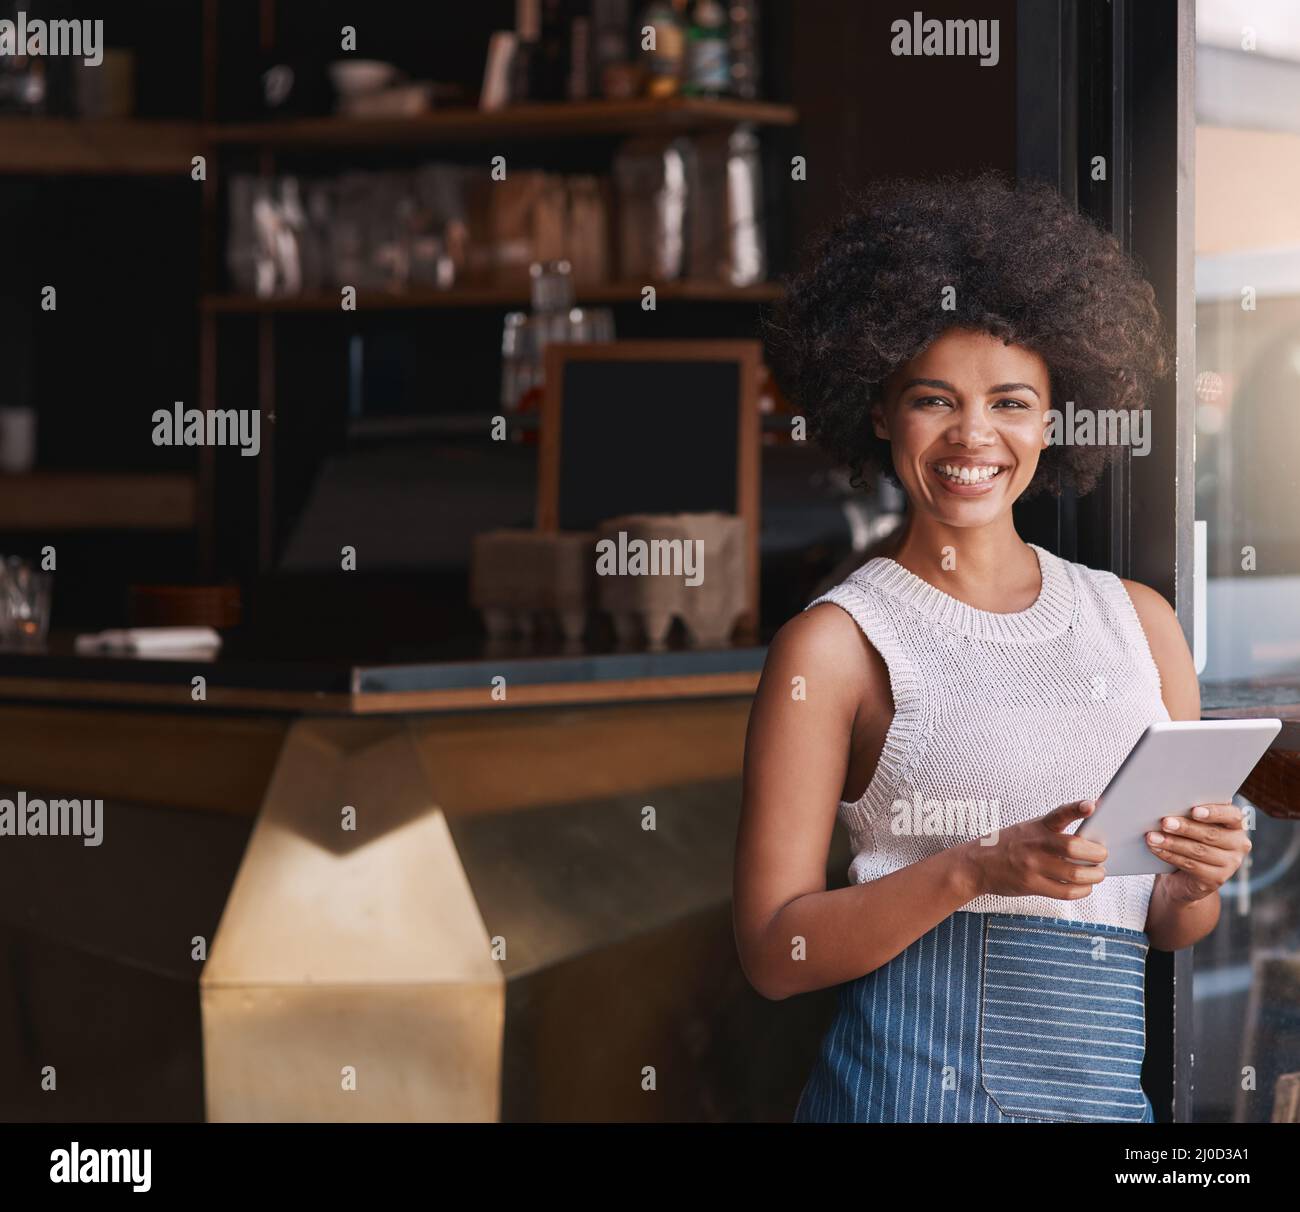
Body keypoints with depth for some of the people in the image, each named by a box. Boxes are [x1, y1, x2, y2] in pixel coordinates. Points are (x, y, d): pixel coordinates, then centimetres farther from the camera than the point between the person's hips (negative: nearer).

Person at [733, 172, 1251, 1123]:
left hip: (1106, 1087, 4)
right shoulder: (837, 642, -4)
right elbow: (774, 953, -8)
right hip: (914, 1088, -4)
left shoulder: (1139, 620, 9)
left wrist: (1197, 880, -7)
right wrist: (976, 871, -20)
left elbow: (1174, 931, 15)